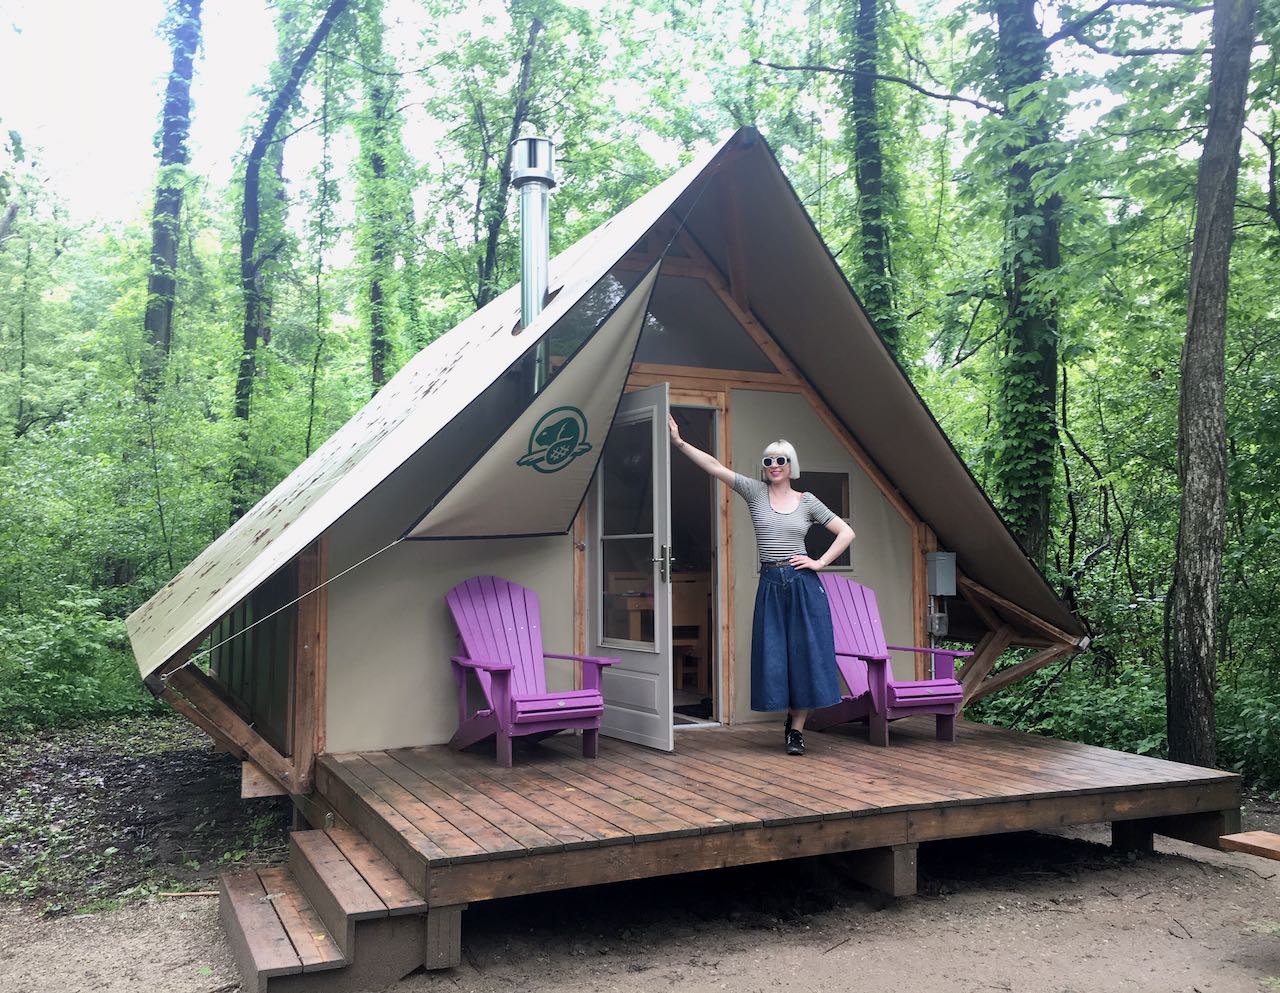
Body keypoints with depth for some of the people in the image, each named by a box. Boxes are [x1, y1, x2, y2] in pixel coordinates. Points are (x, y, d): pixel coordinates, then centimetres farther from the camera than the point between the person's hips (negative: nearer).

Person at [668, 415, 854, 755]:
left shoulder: (807, 501, 5)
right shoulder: (755, 492, 6)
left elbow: (846, 532, 7)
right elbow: (714, 466, -2)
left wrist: (820, 563, -2)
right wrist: (680, 442, -10)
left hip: (803, 584, -1)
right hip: (771, 584, 1)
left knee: (806, 653, -1)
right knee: (774, 655, 3)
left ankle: (797, 727, 9)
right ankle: (792, 717, 24)